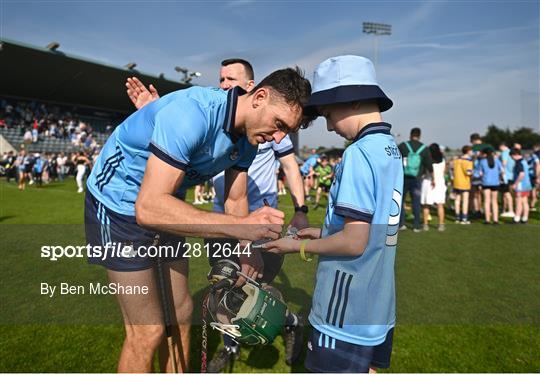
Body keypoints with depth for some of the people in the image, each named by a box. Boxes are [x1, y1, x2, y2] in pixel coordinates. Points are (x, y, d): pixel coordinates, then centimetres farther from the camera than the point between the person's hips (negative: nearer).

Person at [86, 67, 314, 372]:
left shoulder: (248, 137, -7)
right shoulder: (192, 112, -33)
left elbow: (235, 200, 4)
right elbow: (149, 207, -38)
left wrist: (247, 255, -7)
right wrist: (241, 226, -42)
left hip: (165, 205, 8)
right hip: (121, 205, -7)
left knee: (181, 312, 14)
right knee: (148, 331, -4)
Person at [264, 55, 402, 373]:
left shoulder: (358, 153, -20)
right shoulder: (392, 149, 6)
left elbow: (354, 242, -23)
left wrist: (300, 246, -9)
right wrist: (324, 232, 11)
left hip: (346, 309, -8)